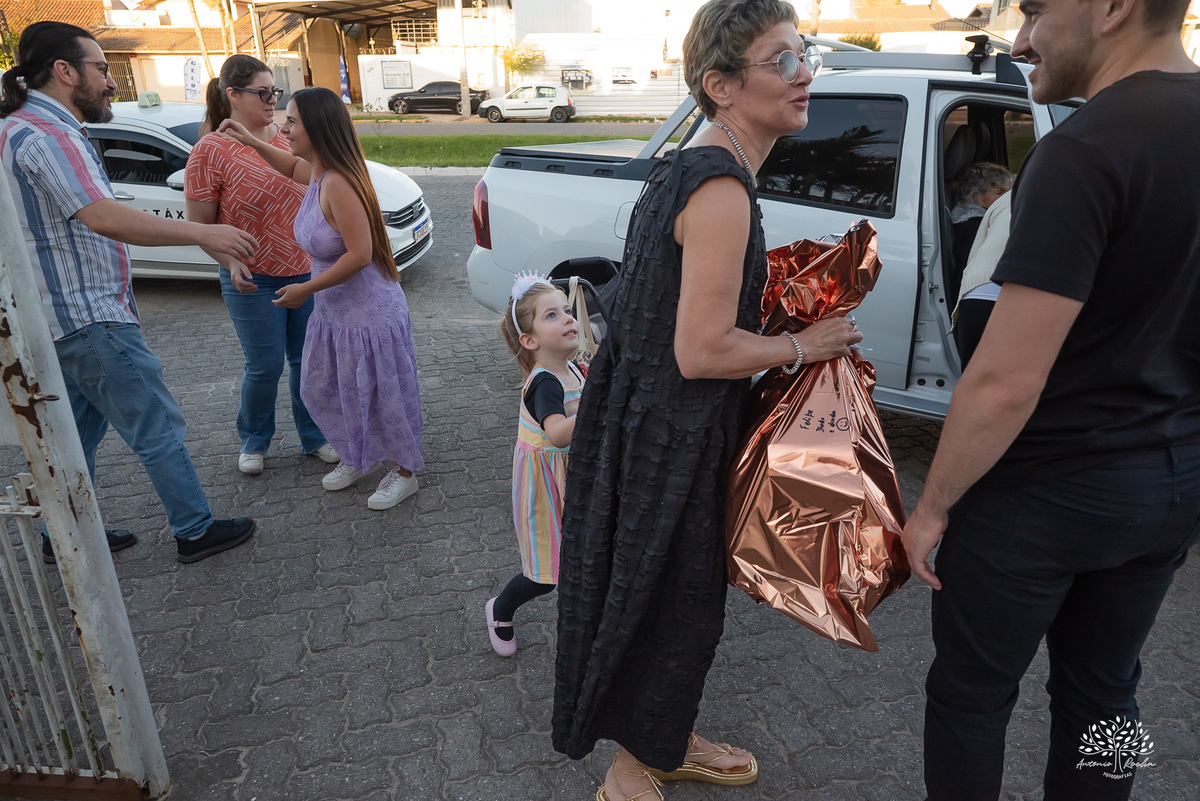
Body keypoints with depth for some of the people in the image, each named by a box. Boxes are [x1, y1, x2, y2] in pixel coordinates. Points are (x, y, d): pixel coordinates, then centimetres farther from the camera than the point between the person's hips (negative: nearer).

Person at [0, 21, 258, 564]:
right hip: (89, 318, -11)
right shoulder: (47, 134, -19)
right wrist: (203, 234, -32)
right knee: (157, 429, -2)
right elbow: (104, 218, -33)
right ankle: (195, 532, 9)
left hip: (60, 317, 11)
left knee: (80, 430, 20)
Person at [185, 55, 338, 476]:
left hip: (306, 270, 4)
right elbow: (200, 224, -7)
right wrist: (231, 262, -23)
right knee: (265, 366, 2)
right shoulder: (211, 151, -10)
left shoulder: (286, 137, 5)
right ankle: (254, 440, 27)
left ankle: (314, 436, 27)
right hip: (253, 281, -4)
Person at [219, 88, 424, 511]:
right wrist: (253, 143, 17)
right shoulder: (316, 174, 2)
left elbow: (359, 254, -29)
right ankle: (357, 458, 42)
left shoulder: (339, 184, -26)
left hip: (368, 313, -10)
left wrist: (306, 289, -18)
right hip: (333, 310, 10)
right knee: (319, 389, 21)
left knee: (379, 395, 6)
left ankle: (404, 472, 28)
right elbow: (294, 168, 28)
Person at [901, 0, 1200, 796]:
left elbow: (1005, 383, -25)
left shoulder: (1085, 152, -23)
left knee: (971, 692, 13)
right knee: (1102, 687, 23)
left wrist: (932, 506, -13)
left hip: (1048, 492, -7)